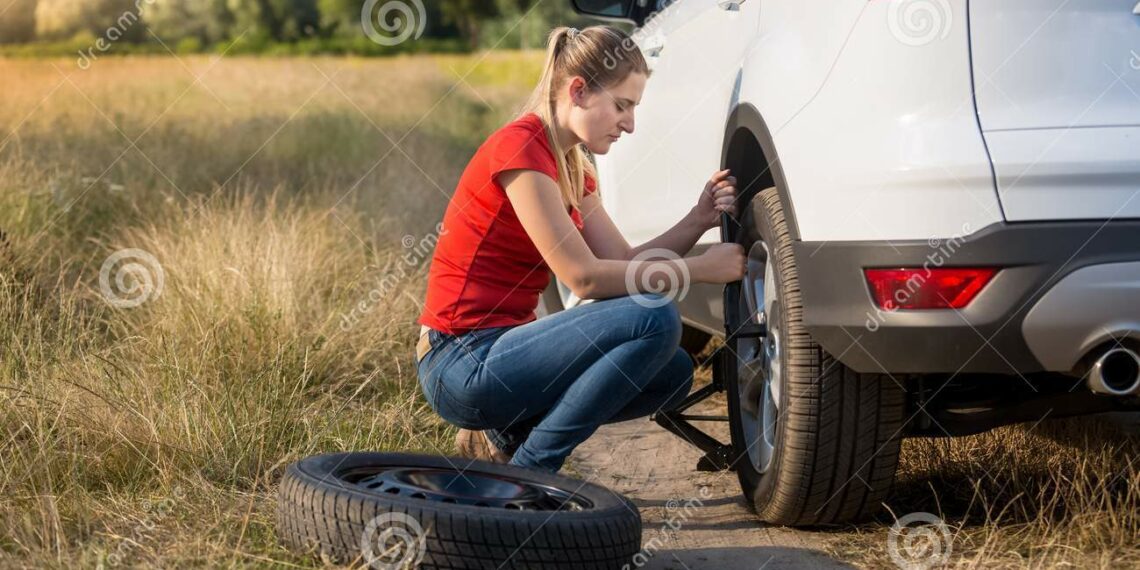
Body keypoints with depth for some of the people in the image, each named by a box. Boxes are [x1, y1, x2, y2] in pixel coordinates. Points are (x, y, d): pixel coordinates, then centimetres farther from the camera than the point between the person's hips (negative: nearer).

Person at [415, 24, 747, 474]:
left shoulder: (571, 167, 15)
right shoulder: (520, 147, -16)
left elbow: (624, 264, 9)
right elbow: (584, 277, -20)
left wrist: (698, 220, -5)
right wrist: (703, 269, -15)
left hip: (499, 347, 10)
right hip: (460, 364, -10)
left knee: (673, 373, 9)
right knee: (655, 320, -21)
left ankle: (506, 436, 10)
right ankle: (525, 472, -12)